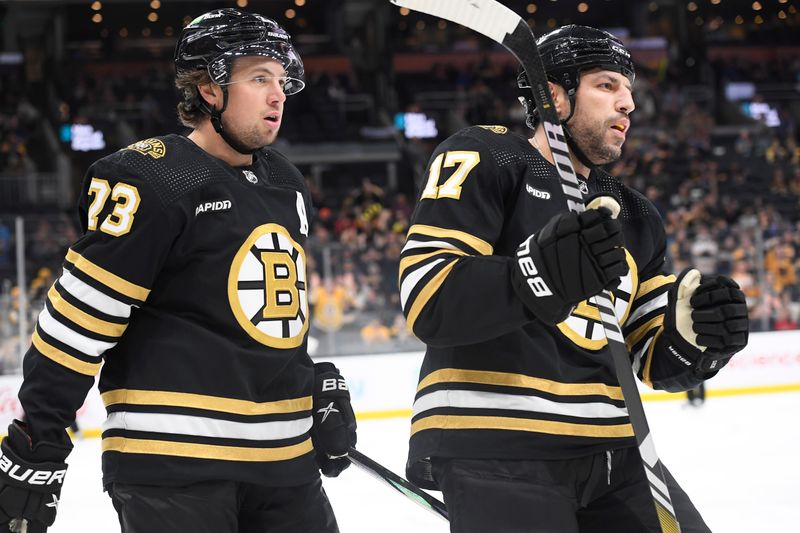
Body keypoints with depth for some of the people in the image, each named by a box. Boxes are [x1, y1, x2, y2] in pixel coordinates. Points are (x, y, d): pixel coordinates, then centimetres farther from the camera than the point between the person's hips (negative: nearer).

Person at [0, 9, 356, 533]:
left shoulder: (288, 185, 14)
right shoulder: (151, 180, -11)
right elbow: (77, 315, -13)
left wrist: (321, 392, 22)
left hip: (285, 456, 8)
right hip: (171, 462, -8)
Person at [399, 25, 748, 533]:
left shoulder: (635, 219, 19)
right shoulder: (482, 161, -3)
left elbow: (658, 358, 15)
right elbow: (427, 300, -15)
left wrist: (694, 337, -8)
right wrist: (539, 273, -31)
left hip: (609, 451, 7)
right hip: (492, 452, -7)